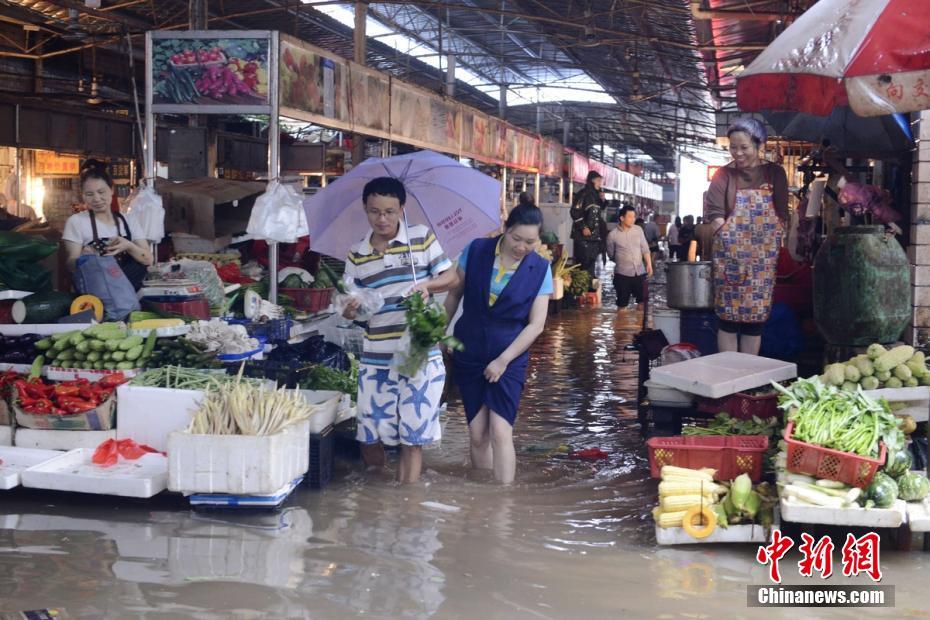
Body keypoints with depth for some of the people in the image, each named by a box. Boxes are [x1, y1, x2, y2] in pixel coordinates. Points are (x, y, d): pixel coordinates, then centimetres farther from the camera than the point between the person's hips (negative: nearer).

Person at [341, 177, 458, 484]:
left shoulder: (422, 238, 0)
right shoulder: (356, 256, 7)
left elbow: (451, 277, 3)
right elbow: (350, 306, 9)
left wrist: (427, 285, -18)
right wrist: (350, 310, -15)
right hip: (376, 359, 3)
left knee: (412, 439, 1)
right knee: (369, 437, 7)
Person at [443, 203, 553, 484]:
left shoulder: (540, 269, -7)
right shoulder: (475, 251, -6)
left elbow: (536, 324, -6)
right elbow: (454, 294, 6)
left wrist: (503, 360, -11)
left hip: (510, 358, -1)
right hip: (469, 355, 1)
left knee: (500, 432, -13)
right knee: (478, 435, 3)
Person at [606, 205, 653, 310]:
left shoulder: (638, 230, 2)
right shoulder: (612, 235, -8)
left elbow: (645, 249, 4)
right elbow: (611, 254, 5)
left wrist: (649, 264, -5)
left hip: (640, 272, 3)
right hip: (622, 274, -3)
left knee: (642, 300, 10)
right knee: (622, 304, 3)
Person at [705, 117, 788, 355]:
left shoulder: (775, 174, 7)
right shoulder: (724, 175, 3)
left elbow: (781, 214, 6)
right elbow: (714, 214, -4)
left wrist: (770, 243, -4)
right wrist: (730, 241, -13)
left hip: (764, 257, 2)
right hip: (730, 256, -2)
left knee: (756, 317, 5)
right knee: (728, 317, 0)